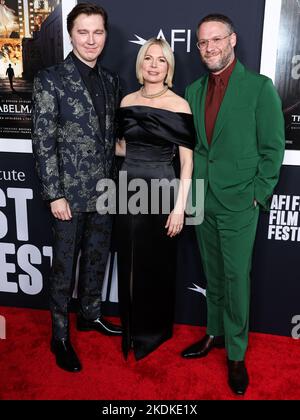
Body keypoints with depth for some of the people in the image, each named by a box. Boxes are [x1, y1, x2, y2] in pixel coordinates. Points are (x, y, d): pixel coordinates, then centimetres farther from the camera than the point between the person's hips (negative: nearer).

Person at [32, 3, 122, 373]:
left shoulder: (110, 81, 8)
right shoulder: (51, 79, -9)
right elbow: (42, 142, -12)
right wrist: (55, 194, -15)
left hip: (103, 190, 6)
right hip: (70, 192, -5)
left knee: (97, 258, 18)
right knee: (64, 266, 7)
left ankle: (90, 314, 40)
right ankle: (60, 337, 25)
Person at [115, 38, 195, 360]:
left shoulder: (179, 106, -7)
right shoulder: (127, 101, 6)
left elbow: (187, 161, -8)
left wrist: (180, 207, -13)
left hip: (161, 190, -4)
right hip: (129, 189, 4)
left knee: (157, 264, 9)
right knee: (130, 262, 14)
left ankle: (155, 330, 32)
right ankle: (131, 327, 35)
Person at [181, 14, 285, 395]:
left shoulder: (259, 87, -6)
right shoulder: (194, 91, 9)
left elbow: (273, 147, -6)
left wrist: (258, 194, -10)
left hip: (238, 203, -5)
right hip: (202, 202, 5)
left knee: (236, 277, 3)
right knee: (213, 275, 16)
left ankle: (236, 353, 19)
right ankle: (215, 333, 34)